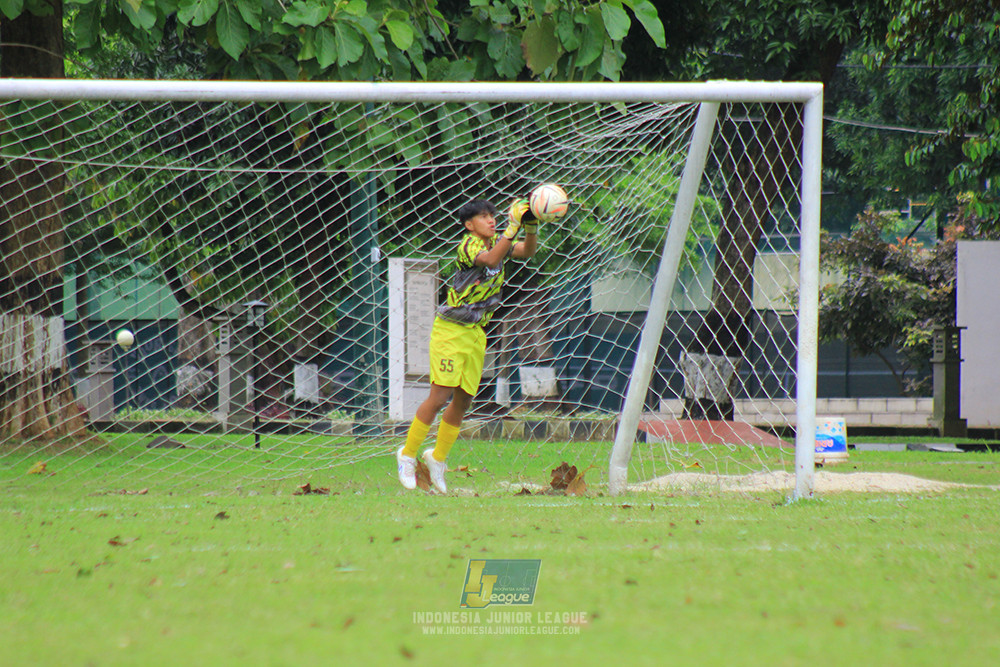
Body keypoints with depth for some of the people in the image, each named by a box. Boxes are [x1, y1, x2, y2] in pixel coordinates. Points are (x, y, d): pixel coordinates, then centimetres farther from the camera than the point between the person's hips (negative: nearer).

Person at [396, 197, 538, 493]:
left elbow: (527, 251, -2)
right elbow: (490, 259, -34)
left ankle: (437, 457, 22)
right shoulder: (468, 245, -15)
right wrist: (513, 225, -37)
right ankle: (408, 454, 1)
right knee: (440, 396, -12)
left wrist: (530, 227, -20)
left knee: (463, 400, 7)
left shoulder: (496, 242, 8)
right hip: (450, 331, -7)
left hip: (476, 333, 7)